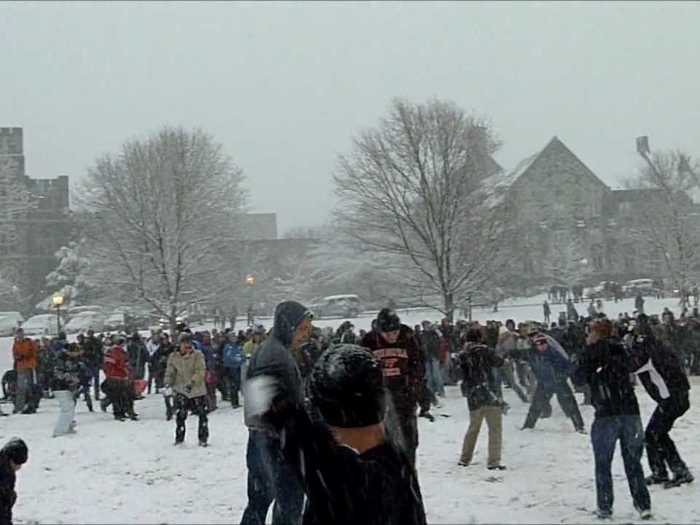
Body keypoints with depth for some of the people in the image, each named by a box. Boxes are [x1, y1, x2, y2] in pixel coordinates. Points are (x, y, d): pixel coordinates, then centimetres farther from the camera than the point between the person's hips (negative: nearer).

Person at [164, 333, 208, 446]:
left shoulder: (198, 355, -6)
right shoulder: (173, 357, 3)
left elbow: (200, 371, -15)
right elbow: (170, 372, 7)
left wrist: (192, 383, -28)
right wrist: (168, 383, -11)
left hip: (197, 390, -1)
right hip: (181, 391, 1)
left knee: (202, 415, 3)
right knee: (180, 415, -7)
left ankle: (203, 438, 16)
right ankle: (179, 438, 7)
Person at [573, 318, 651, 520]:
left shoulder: (591, 354, -5)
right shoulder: (621, 349, 7)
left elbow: (578, 379, 4)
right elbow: (635, 365, 24)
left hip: (606, 416, -3)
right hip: (631, 413, 3)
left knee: (603, 464, 9)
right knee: (633, 462, 13)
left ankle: (605, 506, 8)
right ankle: (643, 505, 11)